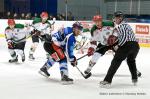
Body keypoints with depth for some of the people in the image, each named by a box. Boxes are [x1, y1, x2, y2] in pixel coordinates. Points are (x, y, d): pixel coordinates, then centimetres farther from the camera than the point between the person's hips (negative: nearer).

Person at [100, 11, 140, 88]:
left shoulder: (121, 25, 0)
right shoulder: (127, 25, 29)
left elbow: (124, 37, -12)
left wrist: (118, 46, -9)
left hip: (127, 45, -9)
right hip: (136, 45, 9)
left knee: (116, 61, -6)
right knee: (131, 61, 33)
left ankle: (107, 81, -12)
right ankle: (135, 79, 32)